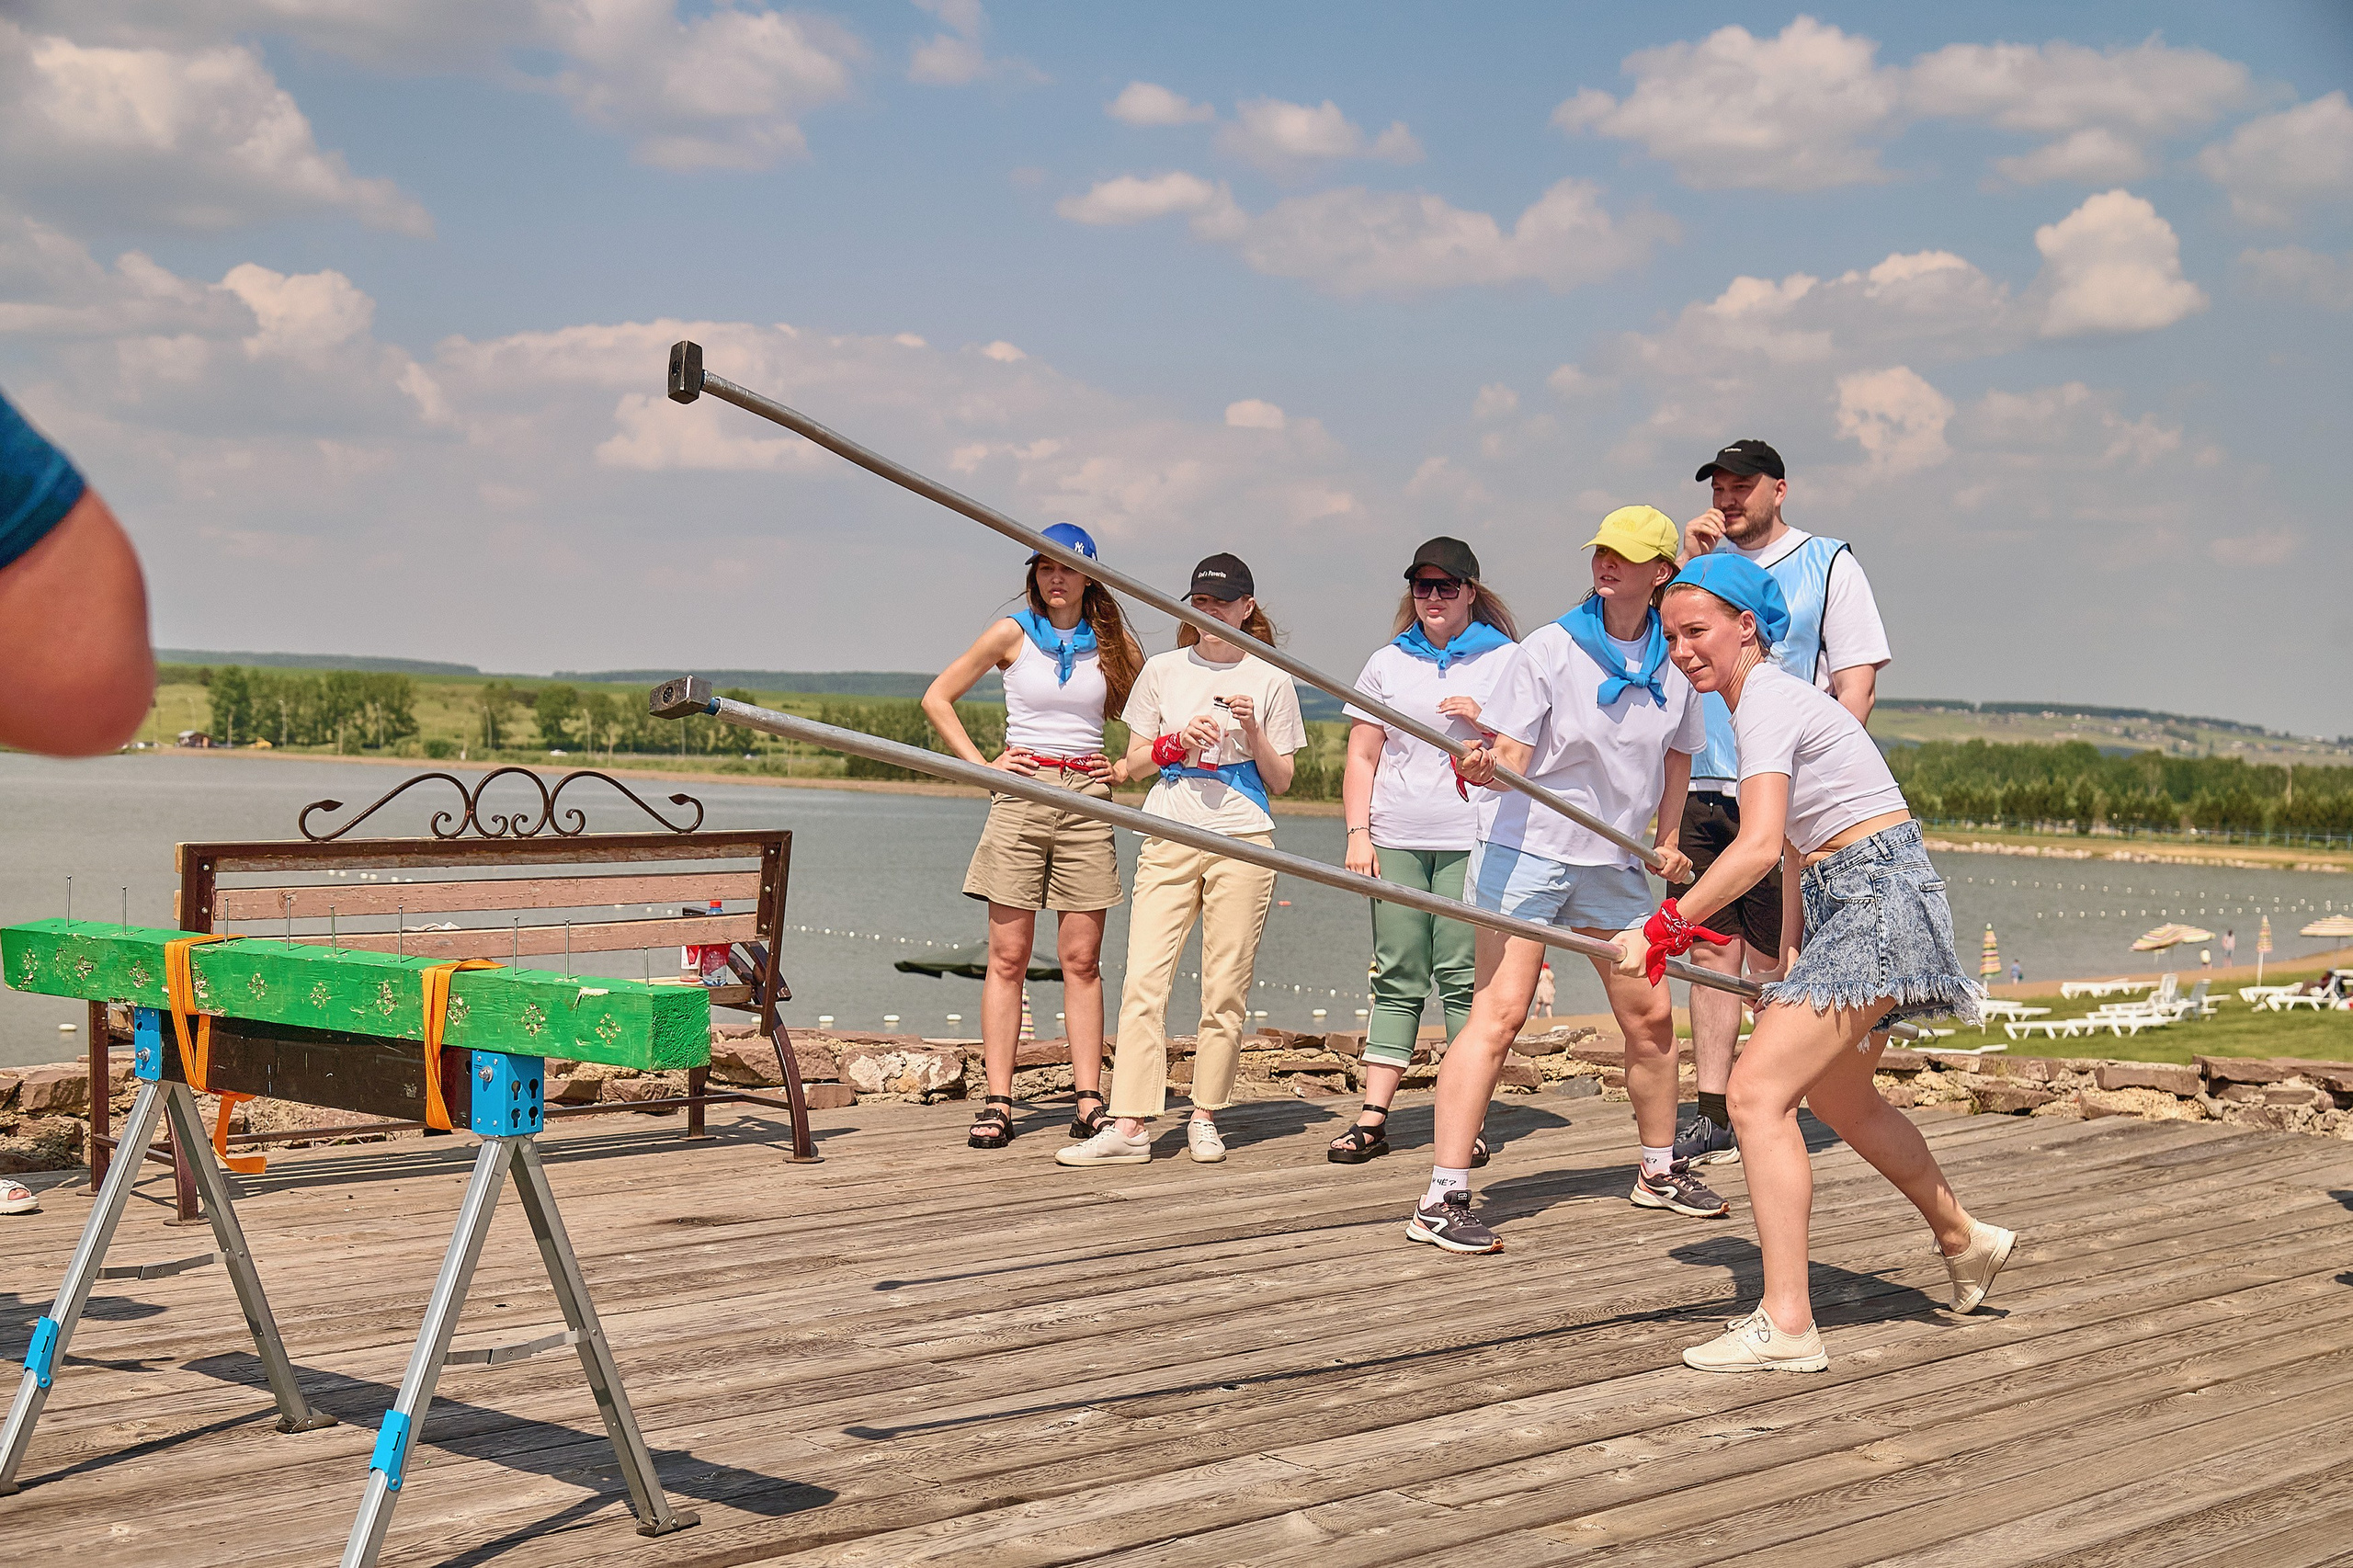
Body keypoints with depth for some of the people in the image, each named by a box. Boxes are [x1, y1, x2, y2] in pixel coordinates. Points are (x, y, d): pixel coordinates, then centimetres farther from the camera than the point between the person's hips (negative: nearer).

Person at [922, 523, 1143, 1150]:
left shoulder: (1113, 645, 7)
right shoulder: (1012, 634, 3)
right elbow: (937, 699, 8)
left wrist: (1125, 767, 5)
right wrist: (981, 763, -1)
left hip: (1087, 799, 1)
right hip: (1021, 794, -1)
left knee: (1081, 958, 1)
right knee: (1007, 956, -3)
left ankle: (1089, 1100, 2)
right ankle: (997, 1104, -3)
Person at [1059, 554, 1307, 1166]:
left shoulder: (1271, 682, 7)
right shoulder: (1163, 670, 12)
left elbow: (1281, 782, 9)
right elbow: (1135, 761, 15)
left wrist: (1252, 731, -8)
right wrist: (1179, 740, -4)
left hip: (1242, 842, -1)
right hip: (1169, 840, 1)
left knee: (1225, 990, 0)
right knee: (1143, 982, -9)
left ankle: (1205, 1118, 12)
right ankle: (1128, 1127, -11)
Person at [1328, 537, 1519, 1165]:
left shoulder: (1505, 659, 9)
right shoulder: (1388, 662, 16)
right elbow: (1361, 758, 14)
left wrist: (1486, 720, -10)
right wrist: (1358, 833, 3)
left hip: (1471, 840, -2)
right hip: (1396, 837, 2)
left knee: (1462, 976, -7)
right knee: (1396, 978, 2)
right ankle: (1372, 1118, 1)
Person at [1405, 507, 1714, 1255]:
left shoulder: (1674, 665, 4)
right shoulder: (1548, 651, -10)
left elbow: (1676, 754, 19)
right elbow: (1513, 754, -18)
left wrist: (1668, 838, 11)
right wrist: (1485, 765, -39)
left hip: (1614, 860, 6)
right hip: (1527, 847, -5)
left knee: (1650, 1015, 12)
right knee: (1498, 1012, -15)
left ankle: (1659, 1170, 35)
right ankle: (1442, 1200, -15)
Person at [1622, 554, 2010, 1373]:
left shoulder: (1766, 700, -17)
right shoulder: (1767, 695, 13)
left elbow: (1759, 847, -30)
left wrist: (1662, 930, -28)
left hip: (1877, 901, -11)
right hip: (1846, 904, 11)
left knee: (1757, 1091, -19)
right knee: (1838, 1096, 28)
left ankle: (1786, 1325, -21)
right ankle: (1963, 1239, 47)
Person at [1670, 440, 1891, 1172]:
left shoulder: (1828, 564, 4)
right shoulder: (1703, 563, 16)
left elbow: (1858, 678, -2)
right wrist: (1686, 563, -2)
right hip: (1703, 789, 4)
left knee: (1773, 962, -2)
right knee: (1713, 951, 4)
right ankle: (1712, 1119, 7)